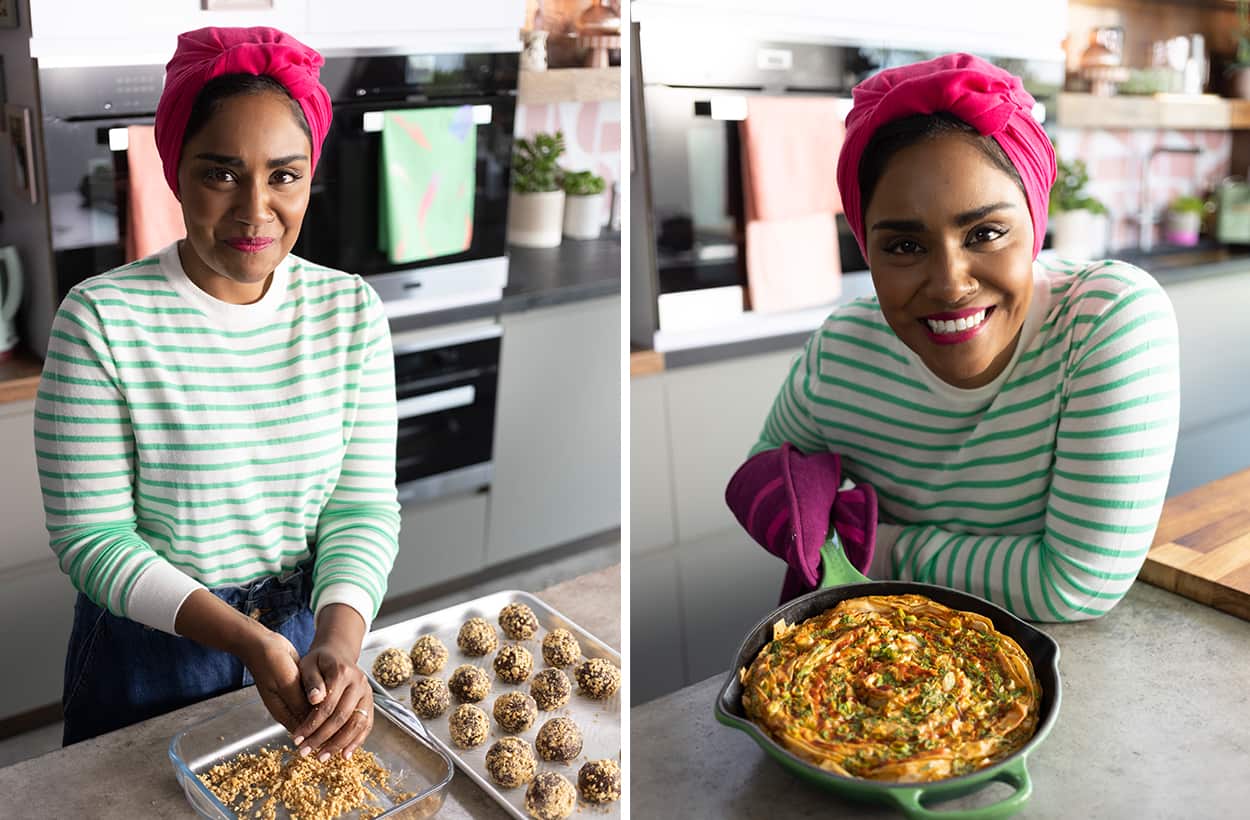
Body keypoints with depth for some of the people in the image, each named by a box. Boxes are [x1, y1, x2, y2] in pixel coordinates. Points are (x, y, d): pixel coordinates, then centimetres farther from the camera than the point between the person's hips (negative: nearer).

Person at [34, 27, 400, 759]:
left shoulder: (351, 310, -8)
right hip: (150, 657, -2)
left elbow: (365, 508, -8)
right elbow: (91, 539, -15)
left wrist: (339, 643, -25)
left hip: (309, 645, 2)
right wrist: (246, 638, -27)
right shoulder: (102, 319, -16)